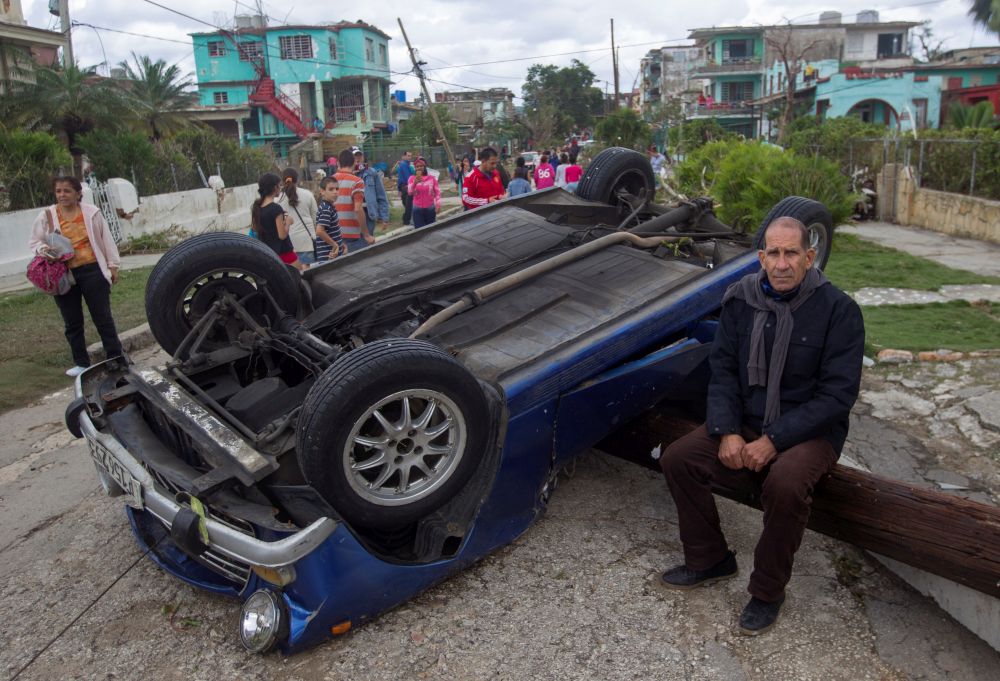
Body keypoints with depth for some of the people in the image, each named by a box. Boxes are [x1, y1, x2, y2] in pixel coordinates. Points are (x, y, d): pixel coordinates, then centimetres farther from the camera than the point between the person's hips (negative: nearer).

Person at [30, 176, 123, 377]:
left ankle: (115, 358, 10)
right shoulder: (46, 216, 3)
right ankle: (81, 363, 20)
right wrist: (42, 249, -11)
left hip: (92, 271, -2)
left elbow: (106, 239, 7)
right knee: (72, 323, 9)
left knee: (103, 317, 2)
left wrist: (113, 265, 6)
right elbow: (34, 242, 11)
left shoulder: (91, 212, 1)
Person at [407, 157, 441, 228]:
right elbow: (410, 192, -15)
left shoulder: (431, 178, -1)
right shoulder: (412, 178, -1)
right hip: (417, 209, 0)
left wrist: (438, 204, -4)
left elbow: (437, 191, 3)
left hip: (430, 208, 0)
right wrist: (415, 182, -32)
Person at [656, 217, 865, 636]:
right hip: (745, 423, 5)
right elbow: (722, 369, 2)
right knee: (677, 459, -13)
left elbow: (837, 394, -15)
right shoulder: (740, 300, 0)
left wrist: (774, 440, -22)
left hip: (809, 432, -4)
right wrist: (726, 431, -13)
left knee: (785, 485, -34)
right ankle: (708, 561, 9)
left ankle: (767, 592, -7)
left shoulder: (838, 310, -13)